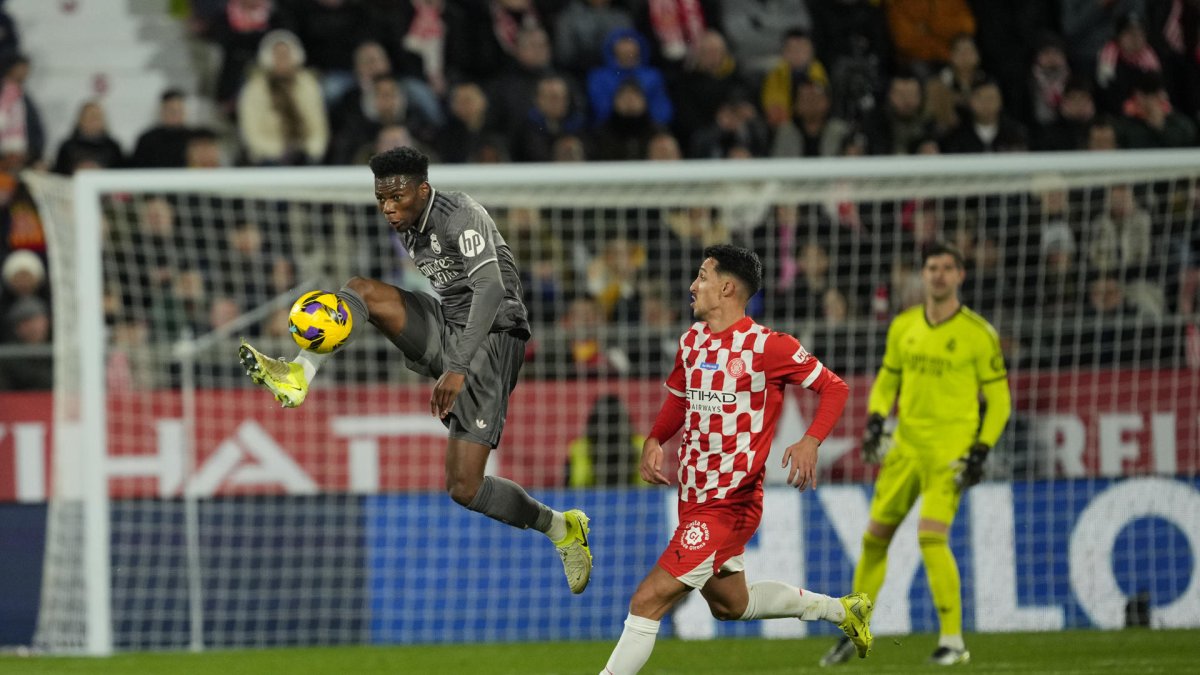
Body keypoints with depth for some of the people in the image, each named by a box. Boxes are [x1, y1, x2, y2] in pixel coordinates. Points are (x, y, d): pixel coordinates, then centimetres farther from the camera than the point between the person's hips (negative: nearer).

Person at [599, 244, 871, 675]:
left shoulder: (766, 346, -15)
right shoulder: (692, 340, 8)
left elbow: (834, 388, -9)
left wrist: (810, 442, -25)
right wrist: (654, 441, 5)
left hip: (729, 504, -9)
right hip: (693, 496, 9)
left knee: (648, 600, -15)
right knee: (729, 604, 24)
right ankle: (842, 610, 40)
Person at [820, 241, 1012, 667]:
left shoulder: (978, 334, -6)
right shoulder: (904, 326, 7)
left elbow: (999, 400, -2)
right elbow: (887, 380, 18)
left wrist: (981, 452, -11)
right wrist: (875, 420, 0)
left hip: (950, 450, -5)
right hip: (906, 445, 5)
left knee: (931, 536, -20)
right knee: (875, 536, 8)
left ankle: (953, 641, -10)